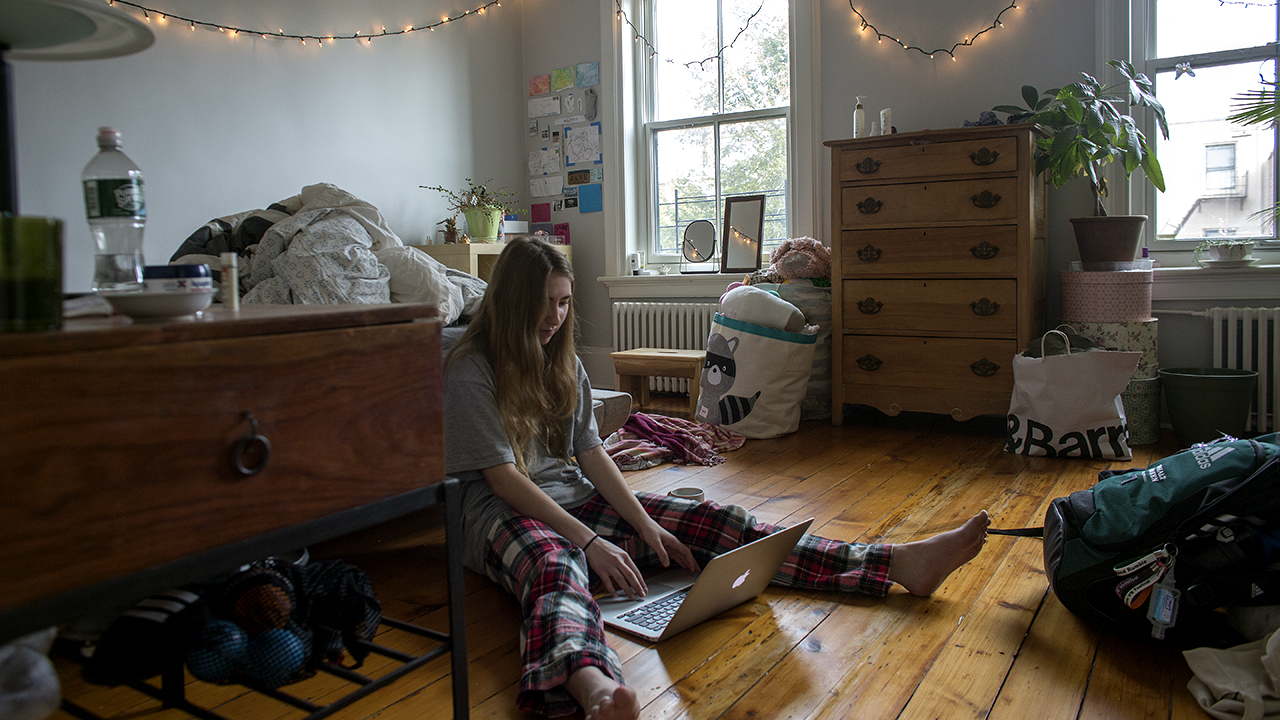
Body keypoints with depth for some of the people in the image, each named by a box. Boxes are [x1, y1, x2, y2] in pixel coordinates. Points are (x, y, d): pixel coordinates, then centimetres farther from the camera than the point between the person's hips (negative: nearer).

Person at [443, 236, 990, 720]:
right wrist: (588, 541, -23)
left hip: (576, 498, 6)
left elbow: (590, 452, 8)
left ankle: (902, 564, -14)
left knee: (714, 524, -9)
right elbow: (503, 478, -16)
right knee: (555, 568, -43)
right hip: (506, 515, -6)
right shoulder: (471, 368, -8)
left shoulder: (562, 360, 13)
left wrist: (646, 525, -5)